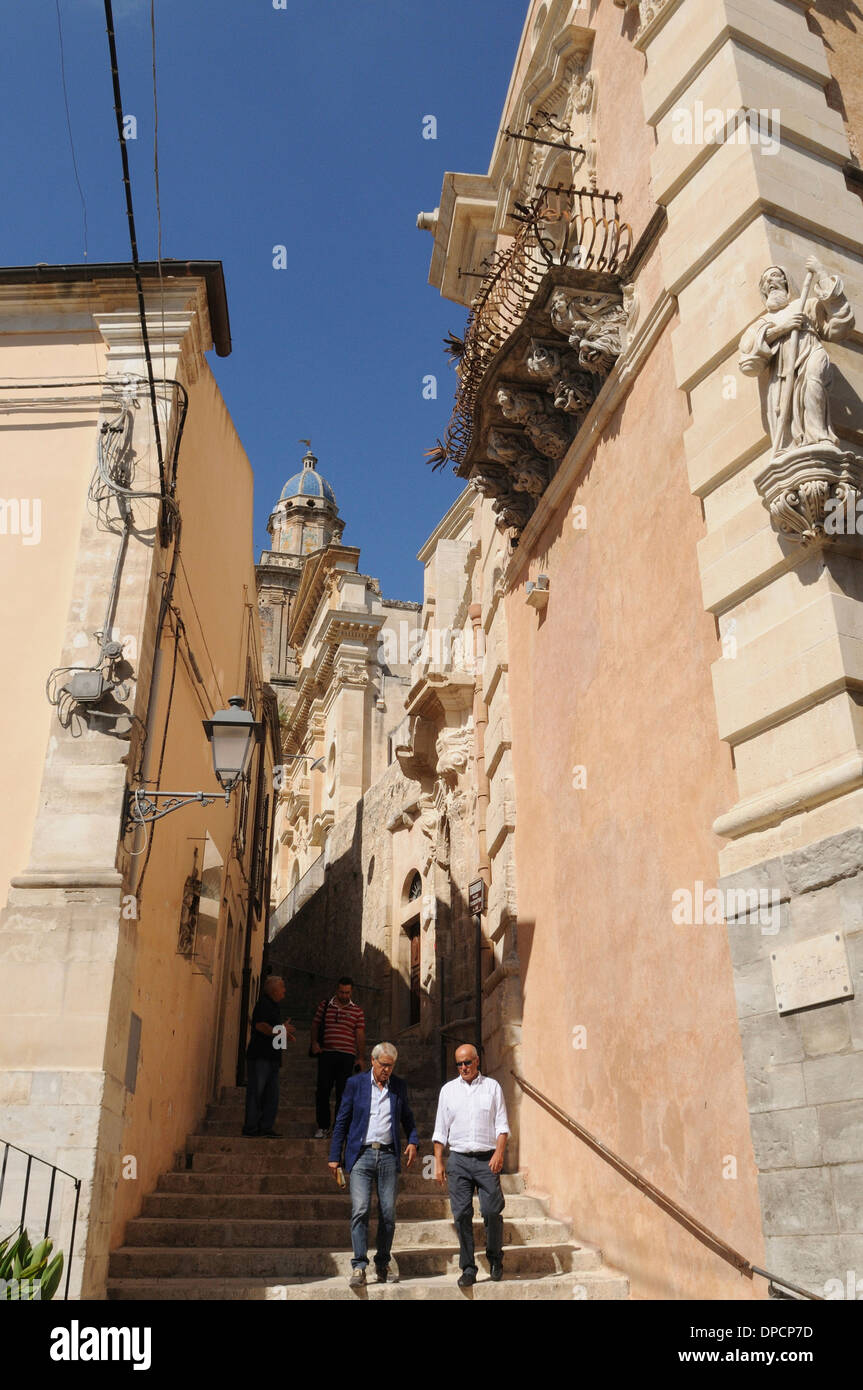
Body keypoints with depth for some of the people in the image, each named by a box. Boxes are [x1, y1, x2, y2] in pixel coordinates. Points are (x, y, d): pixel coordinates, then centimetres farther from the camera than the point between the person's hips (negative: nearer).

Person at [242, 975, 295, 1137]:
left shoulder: (274, 1006, 21)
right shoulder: (264, 1004, -9)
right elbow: (260, 1026, -22)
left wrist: (285, 1034, 13)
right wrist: (281, 1031, -14)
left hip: (272, 1057, 10)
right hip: (260, 1056, -10)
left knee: (272, 1094, 7)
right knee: (256, 1092, -6)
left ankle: (266, 1126, 11)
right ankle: (251, 1127, -1)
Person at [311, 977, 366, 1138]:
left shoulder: (357, 1011, 8)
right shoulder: (324, 1005, 10)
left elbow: (360, 1035, 5)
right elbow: (315, 1024, 16)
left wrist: (361, 1058, 0)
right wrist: (314, 1042, 0)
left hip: (347, 1056, -1)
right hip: (326, 1053, 1)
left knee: (343, 1092, 1)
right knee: (322, 1090, -1)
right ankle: (323, 1126, 12)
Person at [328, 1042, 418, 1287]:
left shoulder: (399, 1086, 9)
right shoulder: (356, 1083, 2)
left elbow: (407, 1118, 20)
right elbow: (341, 1122, 5)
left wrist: (413, 1141, 2)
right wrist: (334, 1157, 3)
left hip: (388, 1155, 2)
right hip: (362, 1155, -2)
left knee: (388, 1212, 2)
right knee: (360, 1210, -11)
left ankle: (383, 1263, 17)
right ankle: (359, 1266, -5)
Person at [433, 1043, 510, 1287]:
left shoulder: (492, 1087, 7)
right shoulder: (448, 1090, 10)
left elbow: (502, 1125, 4)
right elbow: (440, 1129, 11)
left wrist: (499, 1152, -10)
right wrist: (438, 1162, 4)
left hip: (487, 1158, -1)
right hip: (459, 1158, 1)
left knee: (492, 1212, -5)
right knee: (462, 1214, -2)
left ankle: (495, 1259, 18)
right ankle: (468, 1269, 9)